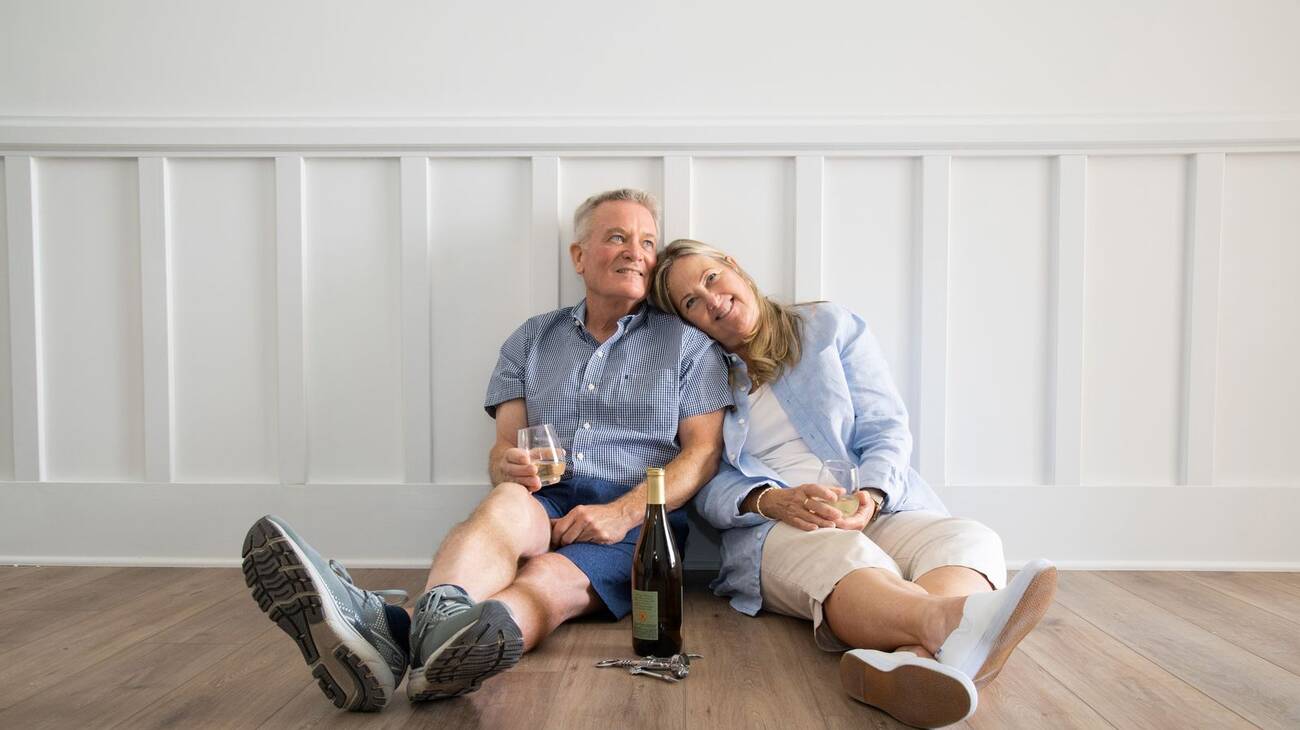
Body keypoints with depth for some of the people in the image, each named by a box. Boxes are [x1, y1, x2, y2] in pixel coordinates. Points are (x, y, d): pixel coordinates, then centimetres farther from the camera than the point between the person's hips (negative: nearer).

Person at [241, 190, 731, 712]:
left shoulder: (688, 341, 11)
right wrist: (509, 467, -14)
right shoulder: (532, 339, 18)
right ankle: (440, 619, -66)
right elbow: (503, 448, 13)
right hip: (543, 506, 2)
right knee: (506, 503, -35)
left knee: (550, 578, -35)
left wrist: (623, 512, -14)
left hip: (639, 519, -1)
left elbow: (703, 453, 3)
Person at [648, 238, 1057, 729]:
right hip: (771, 531, -2)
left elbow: (886, 431, 7)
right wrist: (770, 501, -19)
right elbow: (708, 487, 4)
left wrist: (870, 496, -15)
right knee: (839, 554, -37)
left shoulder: (831, 327, 14)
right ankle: (948, 625, -67)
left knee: (970, 538, -30)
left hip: (879, 513, 2)